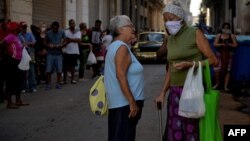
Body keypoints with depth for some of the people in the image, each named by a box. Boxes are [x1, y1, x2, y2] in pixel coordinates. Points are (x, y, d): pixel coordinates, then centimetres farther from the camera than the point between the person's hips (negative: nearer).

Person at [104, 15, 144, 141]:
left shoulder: (114, 46, 16)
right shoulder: (122, 47, -15)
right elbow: (121, 75, -24)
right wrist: (132, 102, -24)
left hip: (118, 102, 10)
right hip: (124, 102, -10)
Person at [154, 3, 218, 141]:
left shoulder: (195, 33, -5)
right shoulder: (170, 40, 13)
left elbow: (213, 60, -7)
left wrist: (189, 64, -19)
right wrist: (162, 93, 9)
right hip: (175, 92, 6)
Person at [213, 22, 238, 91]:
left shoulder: (232, 36, 3)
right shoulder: (219, 35, 5)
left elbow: (235, 45, -3)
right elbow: (215, 44, -3)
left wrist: (228, 44, -17)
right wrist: (222, 44, -16)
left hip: (228, 54, 0)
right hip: (220, 54, 0)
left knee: (227, 70, 0)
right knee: (217, 70, -8)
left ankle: (225, 86, 7)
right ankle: (217, 83, 14)